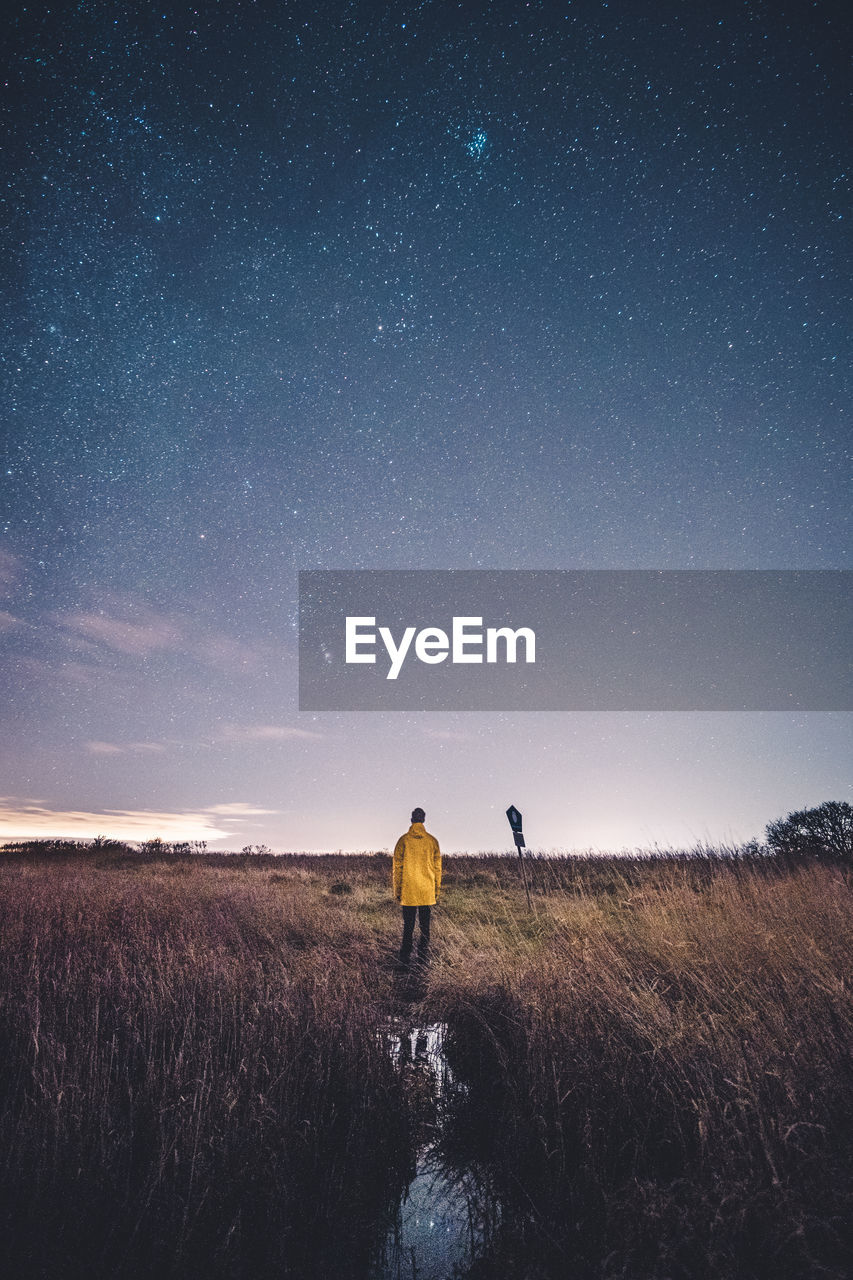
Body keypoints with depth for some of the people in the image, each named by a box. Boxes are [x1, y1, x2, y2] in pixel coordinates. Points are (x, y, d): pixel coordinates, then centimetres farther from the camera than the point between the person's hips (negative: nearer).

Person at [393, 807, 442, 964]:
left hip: (408, 891, -1)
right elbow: (437, 867, 3)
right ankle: (423, 955, 14)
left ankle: (405, 957, 8)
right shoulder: (432, 840, 0)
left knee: (408, 924, 7)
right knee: (425, 924, 11)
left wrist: (397, 891, 4)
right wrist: (437, 890, 11)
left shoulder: (403, 840, -4)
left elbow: (397, 867, -2)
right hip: (427, 891, 1)